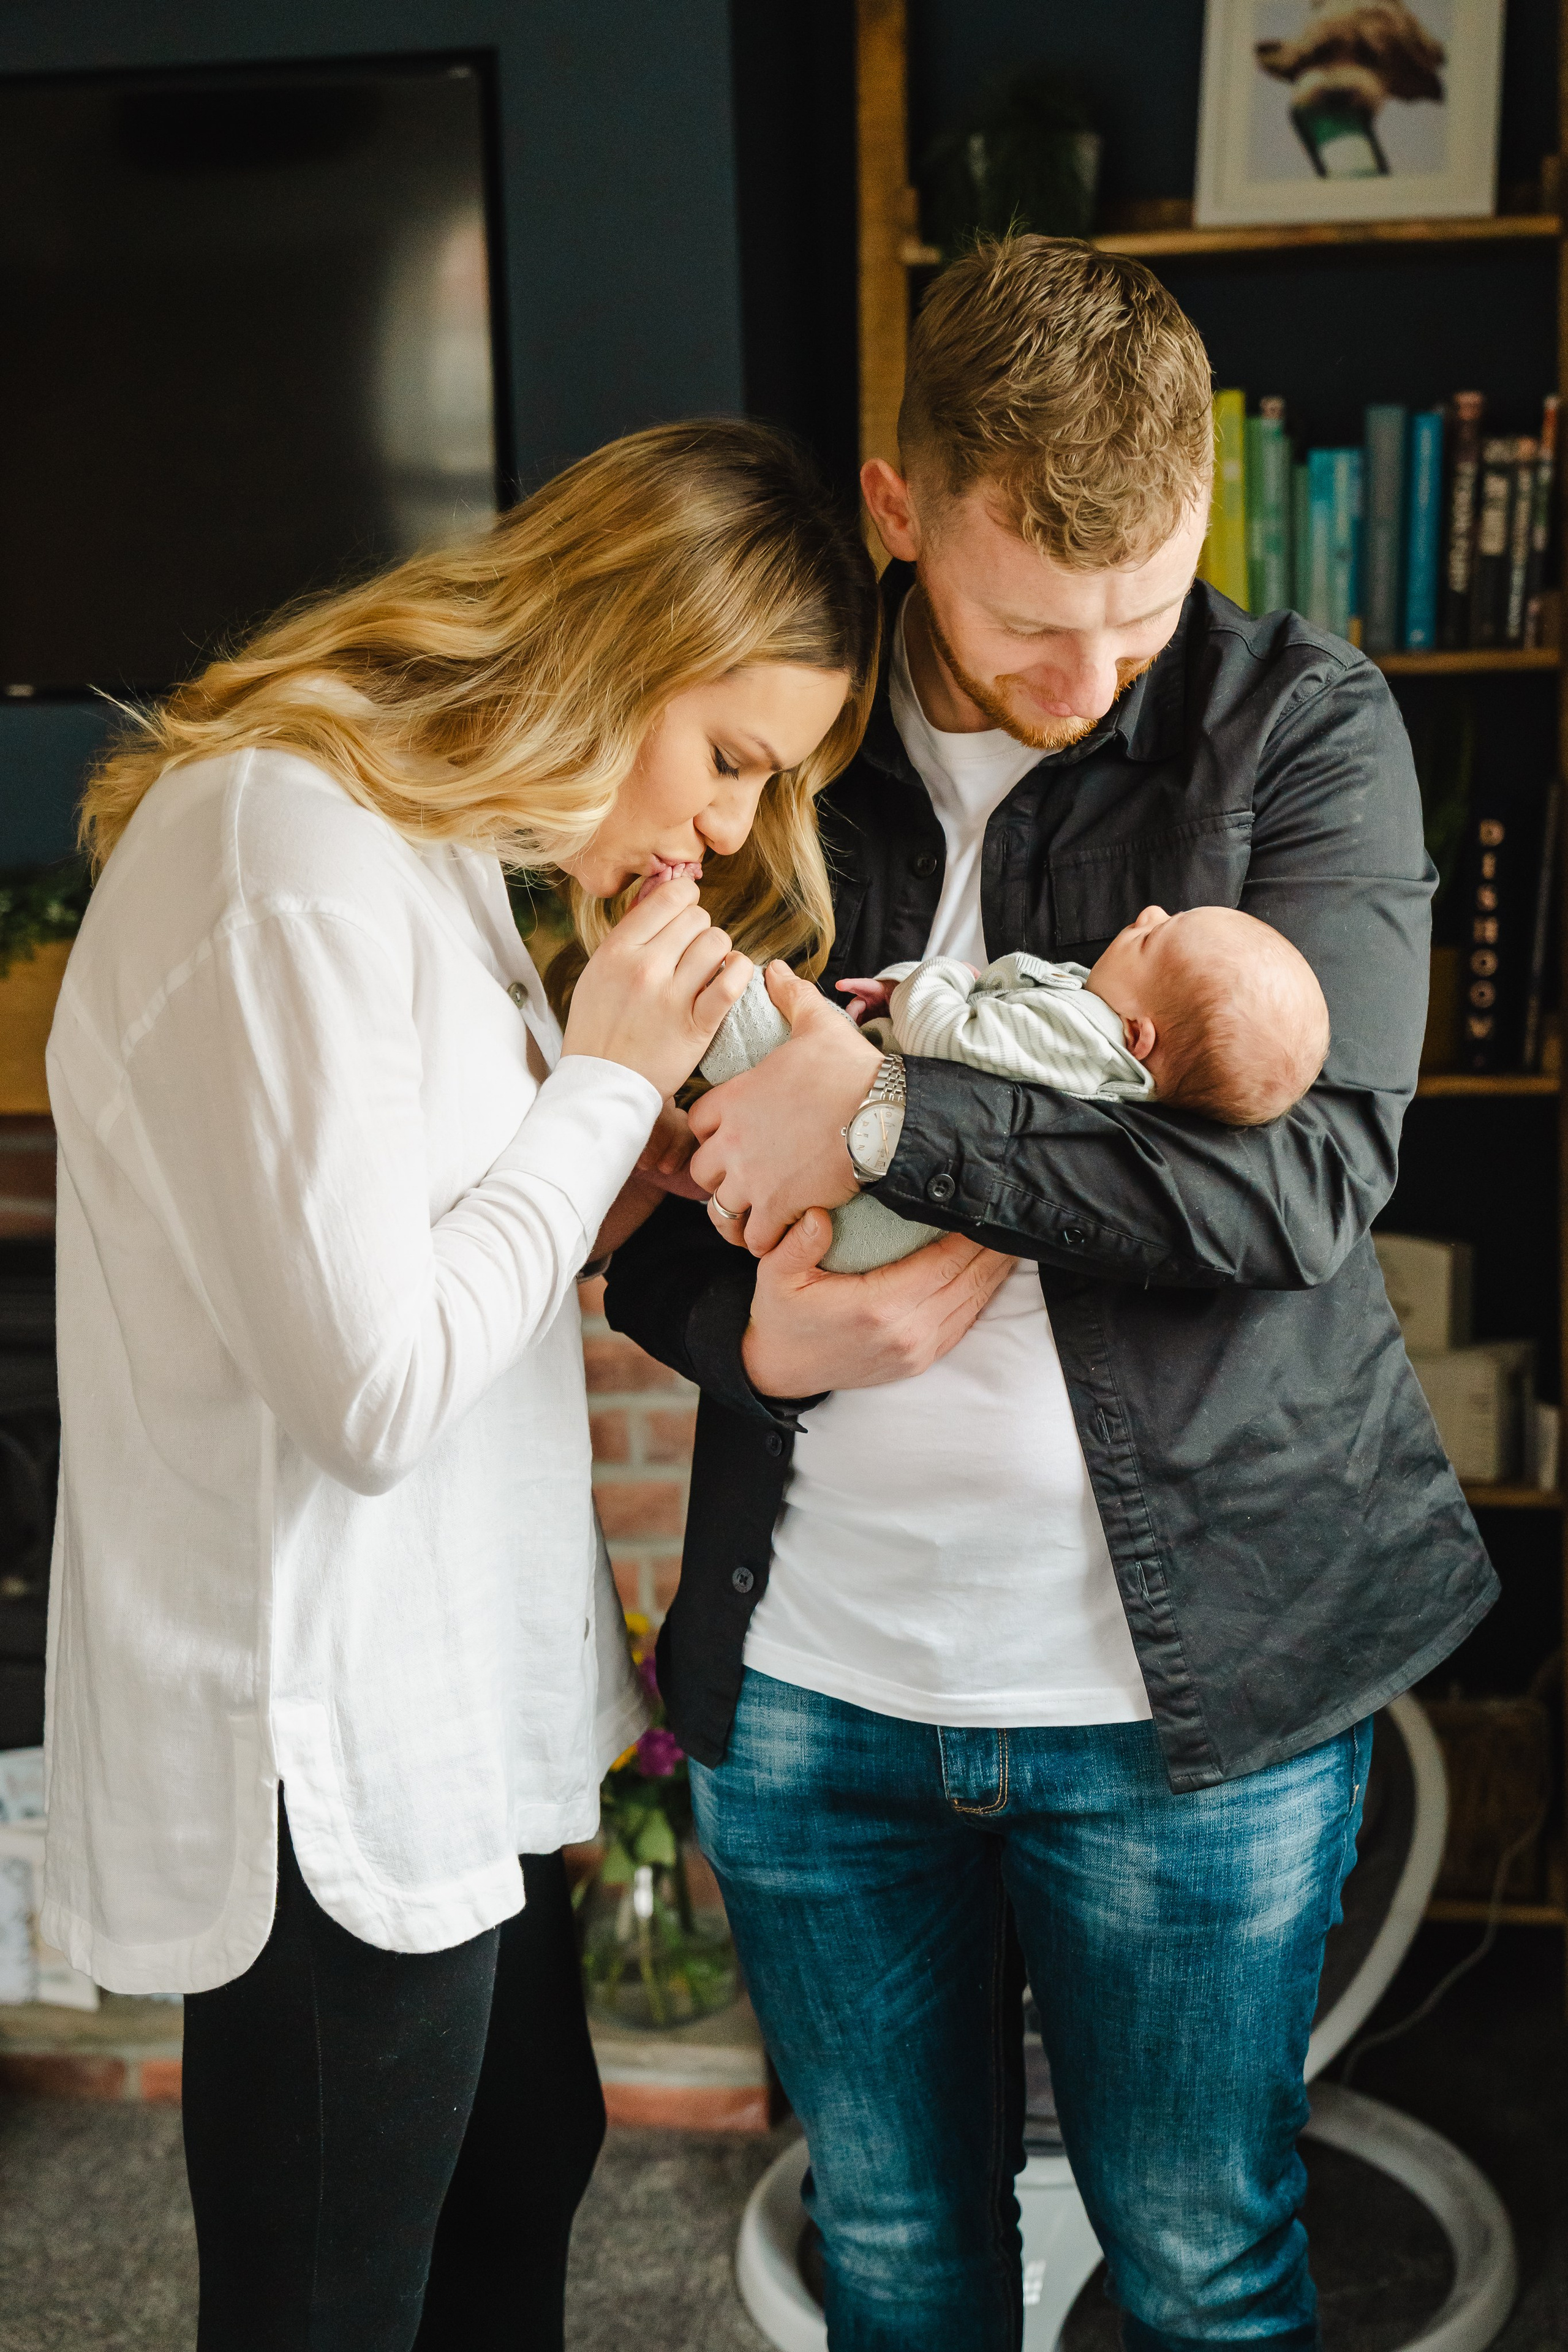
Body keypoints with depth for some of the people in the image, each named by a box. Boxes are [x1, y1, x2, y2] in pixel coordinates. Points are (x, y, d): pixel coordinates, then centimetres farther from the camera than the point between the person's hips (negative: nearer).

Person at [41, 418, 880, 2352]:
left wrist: (650, 1162, -3)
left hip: (447, 1716, 10)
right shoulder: (290, 855, -22)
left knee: (520, 2177, 25)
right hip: (325, 1761, -10)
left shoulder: (423, 843, 10)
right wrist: (610, 1079, -16)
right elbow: (372, 1387, -24)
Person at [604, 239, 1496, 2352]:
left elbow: (1311, 1175, -19)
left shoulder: (1300, 727, -7)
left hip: (1189, 1685, -2)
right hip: (807, 1677, 3)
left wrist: (887, 1116, -20)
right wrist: (746, 1326, -13)